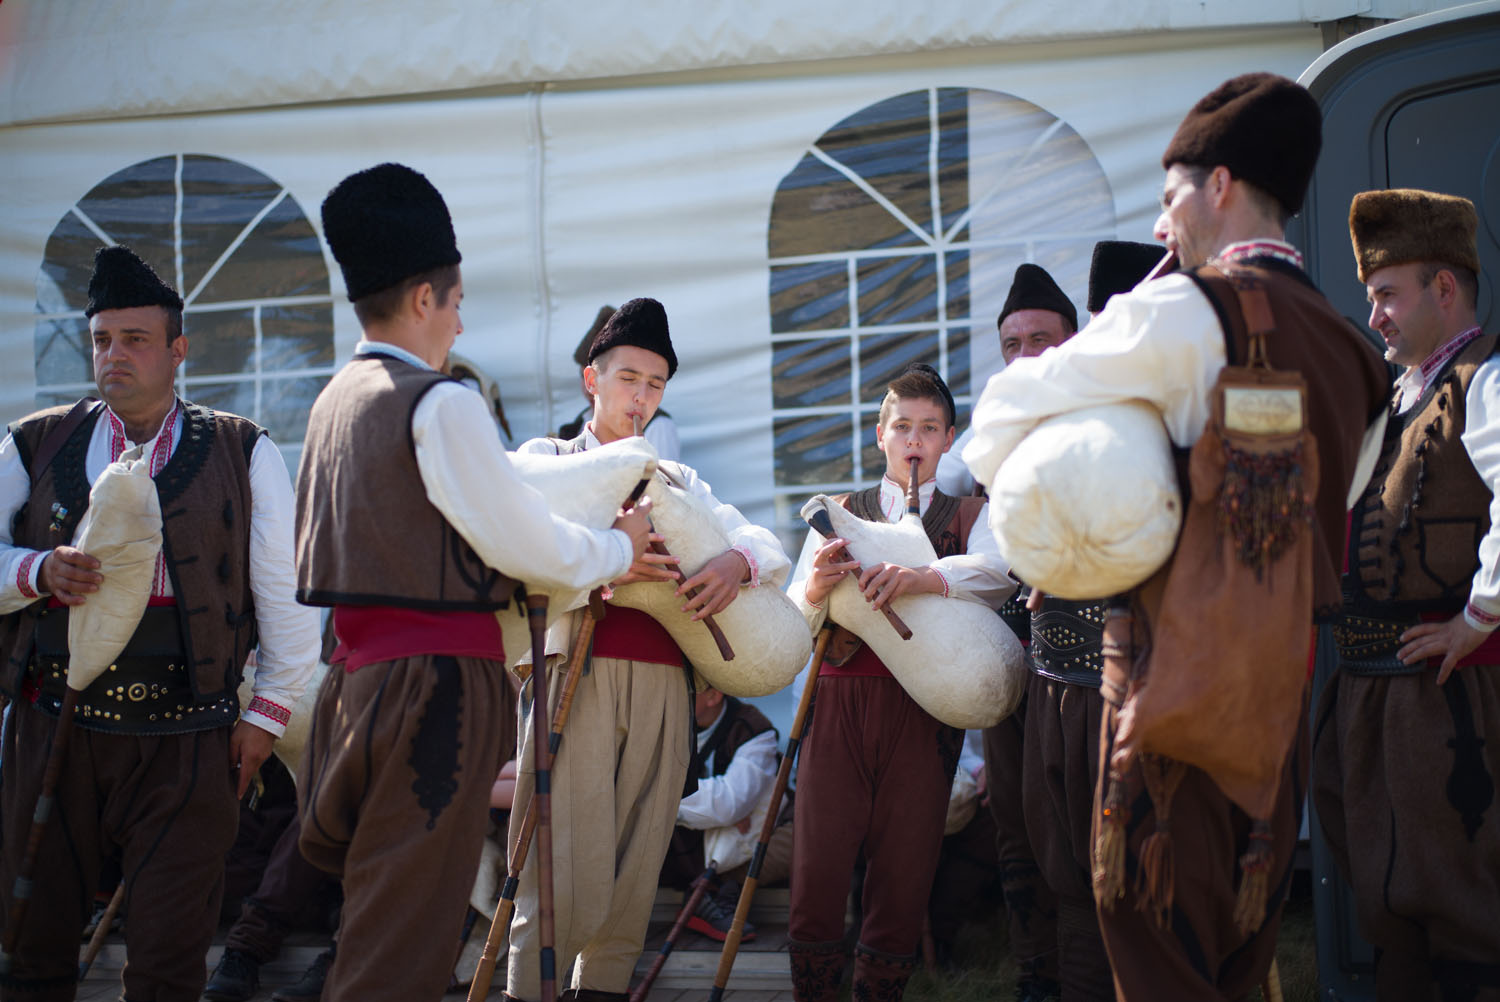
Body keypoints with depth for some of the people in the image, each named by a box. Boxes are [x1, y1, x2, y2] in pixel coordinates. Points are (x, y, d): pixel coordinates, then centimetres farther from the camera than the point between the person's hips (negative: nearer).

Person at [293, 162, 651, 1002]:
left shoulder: (339, 398, 15)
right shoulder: (441, 403, -12)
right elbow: (523, 543, -10)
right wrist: (621, 548, 8)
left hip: (361, 671, 9)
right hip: (438, 680, -8)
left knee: (373, 906, 15)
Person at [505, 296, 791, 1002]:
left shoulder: (678, 481, 25)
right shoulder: (547, 459, 15)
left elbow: (768, 545, 12)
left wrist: (737, 561, -13)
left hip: (661, 681, 4)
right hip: (576, 672, -4)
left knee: (636, 868, 1)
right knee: (567, 870, -11)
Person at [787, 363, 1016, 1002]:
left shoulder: (970, 516, 13)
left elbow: (998, 573, -11)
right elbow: (791, 621, 7)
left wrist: (924, 577, -29)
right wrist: (814, 591, -17)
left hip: (925, 708, -1)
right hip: (839, 702, 1)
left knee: (903, 877, -2)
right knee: (816, 872, -6)